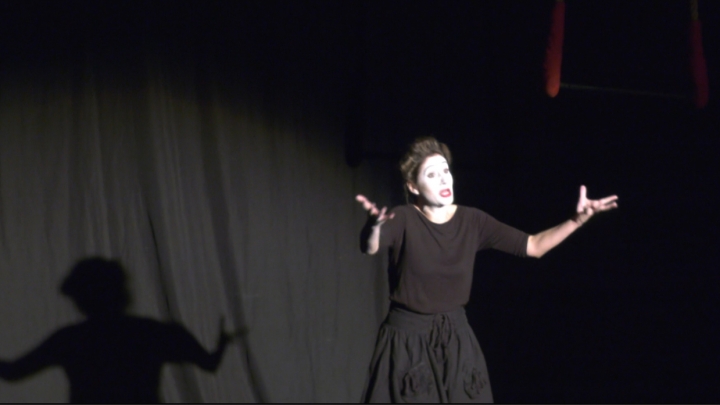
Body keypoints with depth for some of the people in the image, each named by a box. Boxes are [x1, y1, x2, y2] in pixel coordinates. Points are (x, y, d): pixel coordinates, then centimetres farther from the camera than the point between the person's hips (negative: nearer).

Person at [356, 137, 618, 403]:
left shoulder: (472, 221, 0)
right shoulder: (403, 219, -10)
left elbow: (534, 246, -1)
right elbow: (370, 247, -31)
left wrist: (577, 220, -16)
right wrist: (374, 225, -55)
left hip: (456, 340, 3)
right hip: (407, 340, -3)